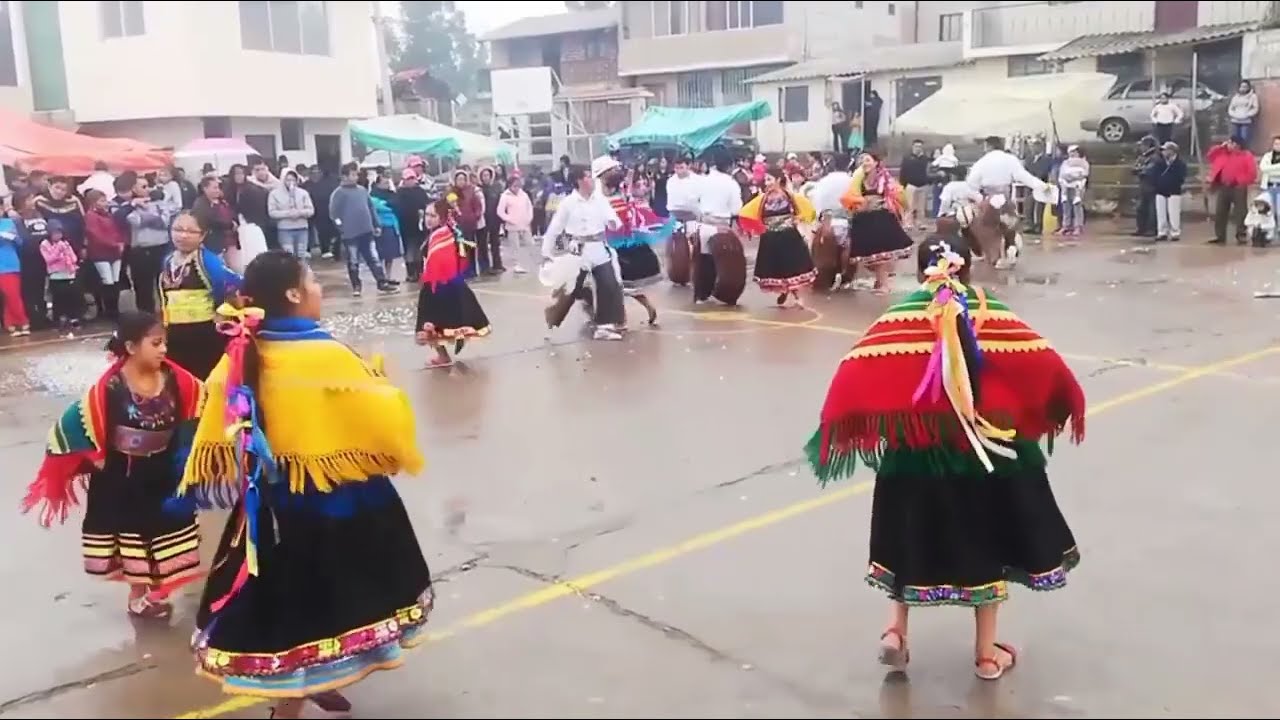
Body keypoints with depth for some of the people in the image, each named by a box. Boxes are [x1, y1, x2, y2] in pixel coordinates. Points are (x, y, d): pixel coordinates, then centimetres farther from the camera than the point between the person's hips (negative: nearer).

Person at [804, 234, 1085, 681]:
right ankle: (987, 652, 21)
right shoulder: (991, 313, -4)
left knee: (912, 538, 19)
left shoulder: (901, 316, -4)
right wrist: (1063, 408, 11)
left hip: (914, 448, 0)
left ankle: (895, 629, 12)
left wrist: (845, 429, -2)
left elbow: (858, 377, -12)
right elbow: (1041, 368, -6)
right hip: (985, 448, 0)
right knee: (985, 541, 13)